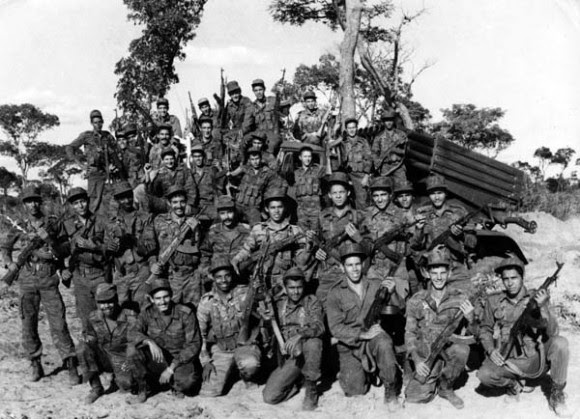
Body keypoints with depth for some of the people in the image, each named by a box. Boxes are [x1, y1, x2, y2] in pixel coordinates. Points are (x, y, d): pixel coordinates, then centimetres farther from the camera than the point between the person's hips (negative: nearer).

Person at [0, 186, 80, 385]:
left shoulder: (54, 223, 2)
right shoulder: (20, 228, 8)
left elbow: (67, 248, 4)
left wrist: (50, 241, -13)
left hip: (49, 280, -2)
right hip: (27, 281, 3)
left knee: (58, 323, -6)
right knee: (28, 324, 7)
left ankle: (71, 366, -3)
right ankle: (36, 365, 20)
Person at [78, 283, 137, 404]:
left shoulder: (130, 317, -16)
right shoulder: (94, 318, -5)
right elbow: (91, 339, 8)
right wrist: (87, 339, -16)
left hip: (123, 359, -2)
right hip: (104, 358, 2)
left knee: (126, 385, -26)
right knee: (83, 346, -24)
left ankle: (119, 380, 16)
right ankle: (96, 387, -10)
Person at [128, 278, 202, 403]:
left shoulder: (186, 314, -11)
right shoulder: (147, 313, -2)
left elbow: (194, 344, -12)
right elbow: (132, 333, -16)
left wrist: (172, 368, -19)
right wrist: (150, 342, -38)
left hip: (181, 361, -3)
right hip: (157, 361, 3)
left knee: (188, 381, -35)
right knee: (133, 349, -23)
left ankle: (175, 384, 3)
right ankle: (142, 391, -8)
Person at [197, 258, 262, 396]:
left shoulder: (245, 294, -6)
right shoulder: (206, 302, 0)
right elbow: (201, 334, 5)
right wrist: (206, 361, 1)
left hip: (245, 345, -2)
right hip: (220, 350, 3)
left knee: (250, 365, -37)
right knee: (209, 393, -10)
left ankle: (248, 379, 2)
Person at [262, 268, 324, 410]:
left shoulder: (312, 302, -3)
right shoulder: (279, 304, 6)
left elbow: (318, 327, -20)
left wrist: (299, 335, -38)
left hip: (309, 355, -2)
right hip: (289, 357, 2)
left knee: (313, 342, -38)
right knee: (270, 396, -15)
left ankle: (311, 389, -16)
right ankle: (294, 383, 17)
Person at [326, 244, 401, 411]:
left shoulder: (376, 286, 1)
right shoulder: (335, 294, -5)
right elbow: (336, 328, -10)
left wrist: (391, 293, -24)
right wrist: (363, 334, -21)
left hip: (373, 337, 0)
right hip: (350, 345, 0)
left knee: (384, 343, -35)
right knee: (355, 391, -11)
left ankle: (390, 390, -16)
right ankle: (349, 372, 24)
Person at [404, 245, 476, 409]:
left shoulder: (459, 299, -4)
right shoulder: (416, 301, -2)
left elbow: (473, 333, -3)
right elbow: (410, 332, 2)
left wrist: (471, 319, -27)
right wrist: (416, 359, -13)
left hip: (450, 347, 0)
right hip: (425, 353, 1)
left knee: (461, 350, -36)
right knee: (415, 397, -17)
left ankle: (446, 387, -7)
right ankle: (433, 380, 18)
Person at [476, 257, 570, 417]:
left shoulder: (536, 298, -1)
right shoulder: (494, 301, 3)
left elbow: (552, 332, -11)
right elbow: (485, 329, 12)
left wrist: (543, 307, -27)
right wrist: (491, 350, -7)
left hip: (536, 360, 0)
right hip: (508, 362, 1)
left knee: (560, 343, -29)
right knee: (484, 375, -29)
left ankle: (557, 395, -8)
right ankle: (513, 385, 7)